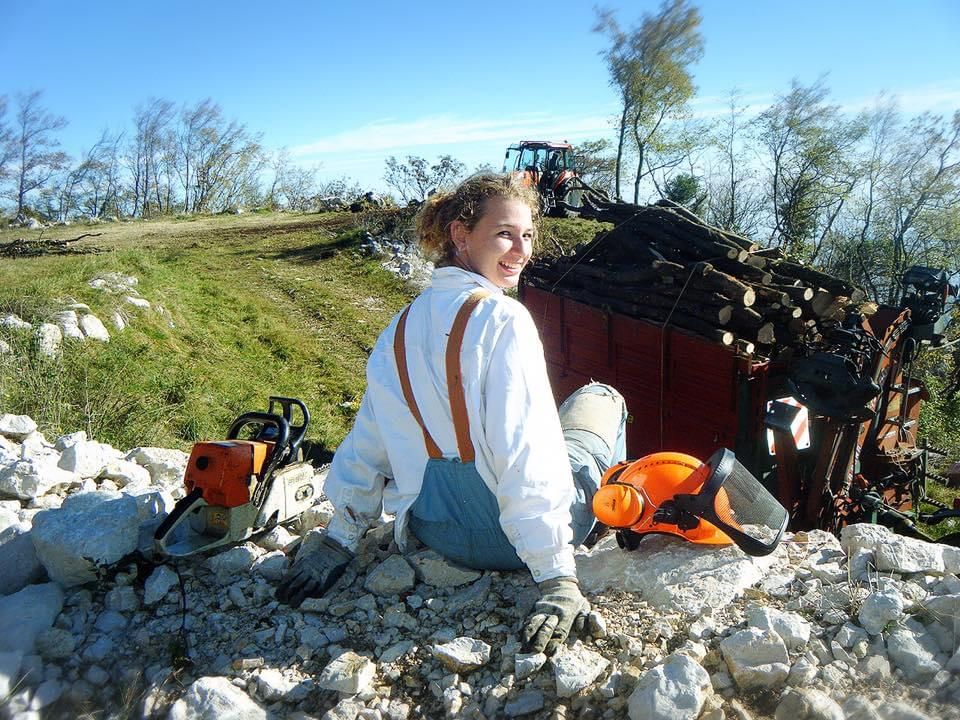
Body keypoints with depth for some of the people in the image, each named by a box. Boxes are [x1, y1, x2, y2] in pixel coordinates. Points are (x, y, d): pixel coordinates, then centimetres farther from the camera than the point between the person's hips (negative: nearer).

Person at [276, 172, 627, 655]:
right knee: (601, 396, 21)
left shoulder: (402, 326, 0)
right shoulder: (503, 320, -21)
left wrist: (338, 541, 10)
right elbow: (526, 452, -26)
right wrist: (557, 578, -23)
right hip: (515, 537, -6)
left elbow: (366, 443, 3)